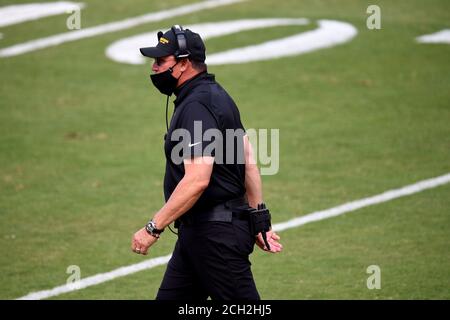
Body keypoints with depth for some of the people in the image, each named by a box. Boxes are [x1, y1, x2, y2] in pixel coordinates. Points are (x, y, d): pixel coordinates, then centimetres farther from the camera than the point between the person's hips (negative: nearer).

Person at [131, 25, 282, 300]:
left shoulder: (197, 107, -18)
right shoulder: (216, 96, 15)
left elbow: (197, 179, -27)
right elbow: (249, 161, 18)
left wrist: (154, 228, -25)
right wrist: (259, 219, 19)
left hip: (216, 233, -11)